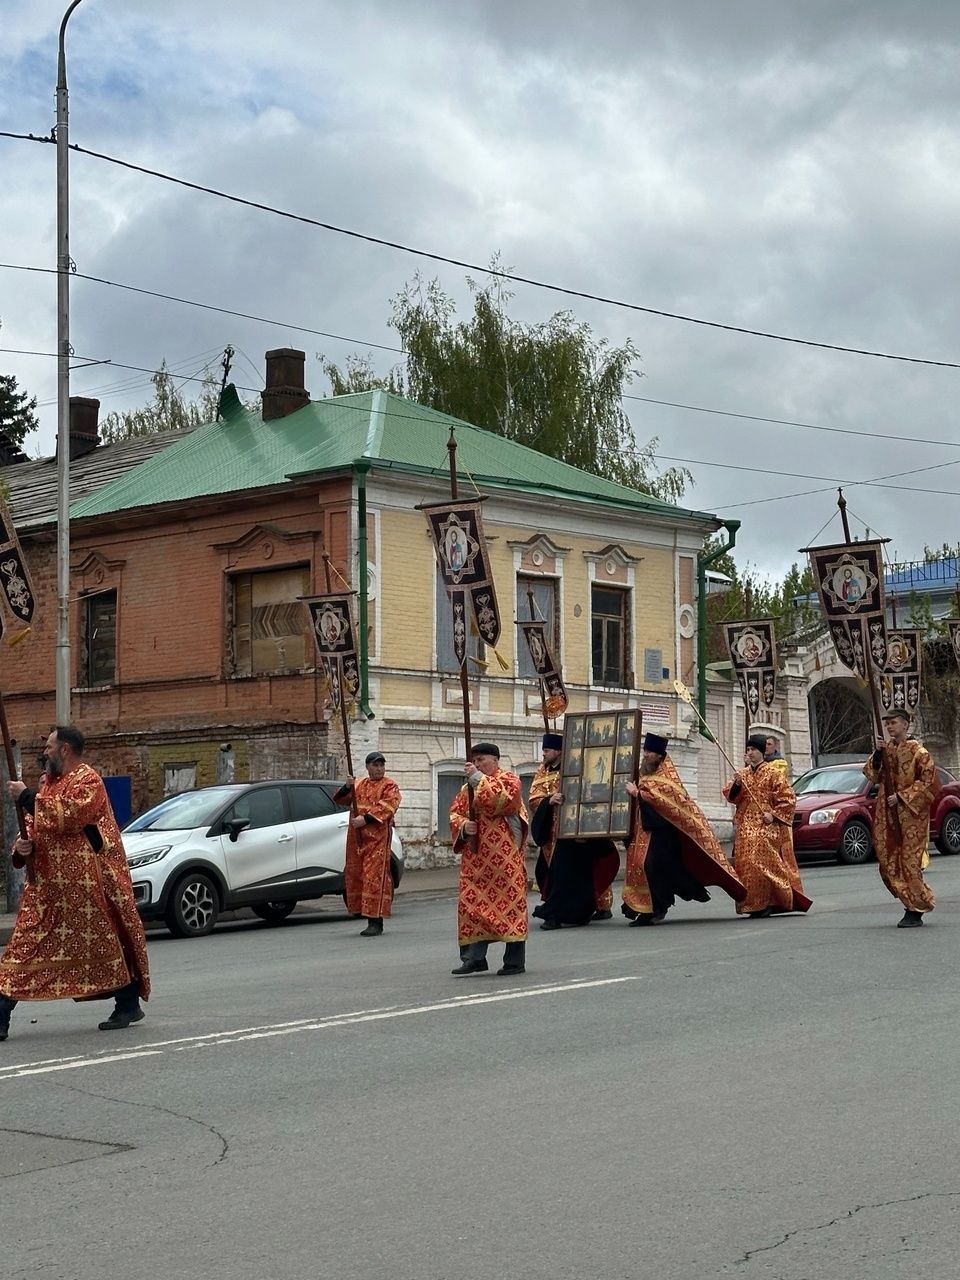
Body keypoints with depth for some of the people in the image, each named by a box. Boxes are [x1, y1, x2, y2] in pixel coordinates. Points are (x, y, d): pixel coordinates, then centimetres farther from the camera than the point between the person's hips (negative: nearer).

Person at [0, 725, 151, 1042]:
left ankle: (128, 1005, 16)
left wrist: (27, 797, -17)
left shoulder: (87, 779, -9)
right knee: (27, 944, 1)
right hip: (47, 882, 8)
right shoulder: (48, 782, 16)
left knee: (106, 940, 2)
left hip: (86, 883, -8)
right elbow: (35, 824, 20)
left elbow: (67, 815, -24)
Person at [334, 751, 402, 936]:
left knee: (374, 877, -10)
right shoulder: (358, 785, 18)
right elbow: (339, 800, 13)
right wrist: (347, 787, -7)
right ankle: (361, 909, 18)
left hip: (377, 837, -6)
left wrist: (365, 819, -21)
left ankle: (376, 922, -10)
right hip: (356, 837, 6)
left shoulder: (389, 787, 2)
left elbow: (386, 808, -12)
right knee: (354, 874, 7)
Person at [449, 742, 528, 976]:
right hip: (475, 857, 6)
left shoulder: (508, 780, -1)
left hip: (503, 857, -6)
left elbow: (499, 801, -20)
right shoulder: (468, 787, 18)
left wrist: (478, 778, -17)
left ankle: (515, 961, 1)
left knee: (508, 901, -4)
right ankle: (475, 958, 7)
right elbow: (455, 812, 14)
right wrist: (463, 826, -6)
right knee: (472, 904, 2)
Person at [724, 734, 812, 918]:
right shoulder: (742, 773, 14)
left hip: (767, 826, -5)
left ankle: (765, 902, -6)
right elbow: (730, 796, 8)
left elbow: (788, 798, -2)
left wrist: (774, 814, -13)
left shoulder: (773, 773, 0)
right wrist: (736, 785, -11)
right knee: (745, 863, -2)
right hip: (746, 828, 5)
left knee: (762, 862, -11)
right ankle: (751, 903, 3)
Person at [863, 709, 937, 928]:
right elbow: (872, 775, 8)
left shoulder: (918, 752, -7)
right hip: (887, 814, 6)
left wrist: (902, 796, -14)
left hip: (911, 815, -6)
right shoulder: (886, 750, 12)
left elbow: (928, 782, -9)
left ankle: (915, 911, -1)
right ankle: (914, 905, 15)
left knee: (910, 860, -7)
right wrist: (877, 755, -7)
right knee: (888, 861, 4)